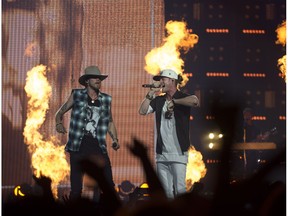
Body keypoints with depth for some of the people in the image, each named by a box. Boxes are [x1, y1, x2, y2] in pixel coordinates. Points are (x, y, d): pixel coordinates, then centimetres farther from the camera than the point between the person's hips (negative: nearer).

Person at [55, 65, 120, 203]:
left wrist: (115, 139, 8)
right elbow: (60, 112, 12)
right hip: (78, 146, -2)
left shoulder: (106, 99, 12)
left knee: (108, 184, -7)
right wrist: (59, 123, -9)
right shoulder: (77, 95, 5)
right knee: (76, 186, 2)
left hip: (98, 146, 2)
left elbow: (110, 122, 22)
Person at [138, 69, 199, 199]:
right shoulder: (158, 100, 14)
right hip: (161, 154, 5)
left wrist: (174, 101, -15)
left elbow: (195, 101, -24)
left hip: (178, 153, -5)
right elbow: (142, 111, 3)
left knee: (180, 190, -10)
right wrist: (152, 92, 1)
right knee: (166, 192, 6)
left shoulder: (183, 98, -2)